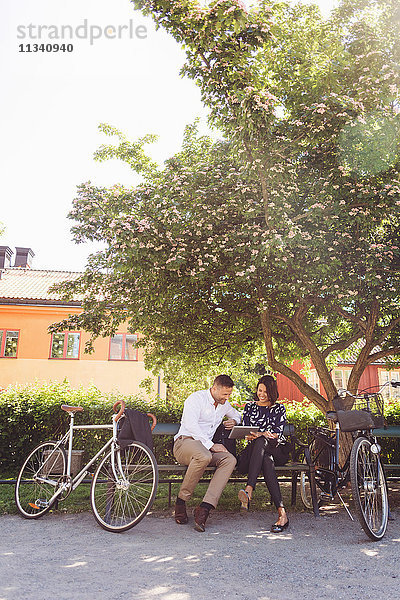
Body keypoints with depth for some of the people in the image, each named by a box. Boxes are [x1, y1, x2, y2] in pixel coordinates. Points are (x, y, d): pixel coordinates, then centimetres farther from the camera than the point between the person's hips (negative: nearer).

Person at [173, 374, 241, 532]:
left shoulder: (224, 404, 18)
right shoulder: (196, 398, -6)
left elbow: (237, 415, 39)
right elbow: (190, 424, -20)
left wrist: (234, 421, 12)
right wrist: (211, 445, -23)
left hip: (206, 447, 6)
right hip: (185, 441, -6)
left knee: (230, 460, -25)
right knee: (204, 456, -40)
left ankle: (205, 508, -33)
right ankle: (181, 501, -20)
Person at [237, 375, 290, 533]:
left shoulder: (279, 408, 13)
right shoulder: (250, 407, 18)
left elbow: (278, 432, -2)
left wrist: (260, 435, -23)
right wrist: (250, 436, -19)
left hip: (277, 450, -1)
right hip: (255, 449, 1)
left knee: (260, 443, -38)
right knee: (266, 461, -38)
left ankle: (249, 491, -54)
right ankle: (281, 512, -50)